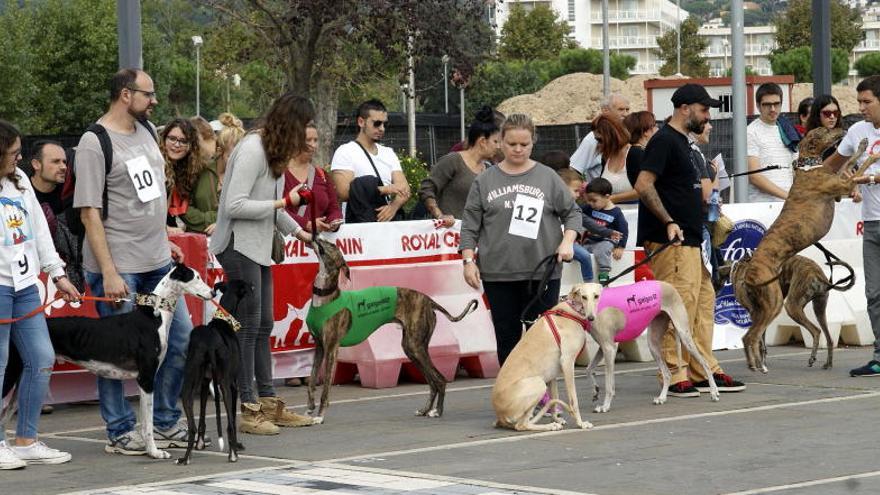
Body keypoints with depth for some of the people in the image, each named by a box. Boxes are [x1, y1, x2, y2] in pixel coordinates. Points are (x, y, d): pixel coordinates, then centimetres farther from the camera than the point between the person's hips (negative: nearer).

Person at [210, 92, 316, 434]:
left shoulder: (273, 151, 13)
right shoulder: (252, 150, -18)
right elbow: (235, 205, -23)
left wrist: (298, 232, 23)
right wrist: (284, 203, -17)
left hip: (259, 247, 10)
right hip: (239, 246, -10)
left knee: (263, 326, 12)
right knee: (248, 325, -8)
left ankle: (268, 403, 18)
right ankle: (249, 410, -4)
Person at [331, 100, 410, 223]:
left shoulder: (388, 153, 18)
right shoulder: (345, 152, 1)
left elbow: (404, 190, 9)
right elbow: (343, 192, -12)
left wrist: (393, 206, -11)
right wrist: (385, 190, -11)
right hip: (360, 225, -2)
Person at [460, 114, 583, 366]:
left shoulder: (548, 177, 6)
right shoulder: (485, 181, 7)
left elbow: (571, 212, 9)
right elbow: (470, 225, 7)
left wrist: (568, 241, -7)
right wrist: (468, 260, -2)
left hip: (542, 271, -1)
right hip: (498, 274, 1)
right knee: (507, 337, 5)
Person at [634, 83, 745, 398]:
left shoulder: (681, 142, 20)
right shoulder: (664, 141, -10)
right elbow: (644, 185, -20)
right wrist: (669, 222, -23)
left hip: (690, 240, 11)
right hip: (671, 242, -11)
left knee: (703, 303, 12)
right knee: (679, 306, -11)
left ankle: (703, 372, 17)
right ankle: (676, 376, -9)